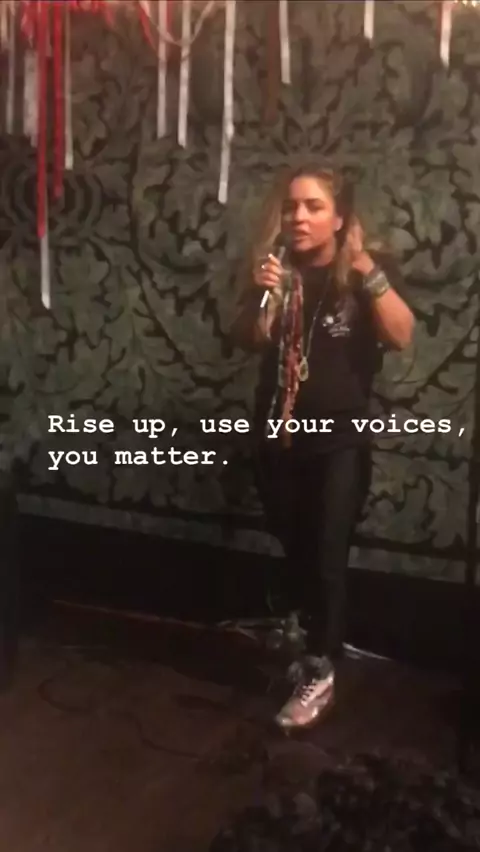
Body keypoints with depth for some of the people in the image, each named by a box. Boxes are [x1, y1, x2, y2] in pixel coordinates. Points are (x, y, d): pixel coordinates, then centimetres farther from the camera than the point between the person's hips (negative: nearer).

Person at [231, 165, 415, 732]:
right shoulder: (276, 269, 2)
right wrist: (261, 296, -26)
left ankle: (320, 675, 7)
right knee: (295, 550, 16)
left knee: (327, 555, -4)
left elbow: (401, 336, -19)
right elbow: (247, 342, -7)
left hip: (340, 442, -3)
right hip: (277, 436, 4)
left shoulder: (371, 269, -5)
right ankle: (309, 635, 38)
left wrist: (367, 270, -30)